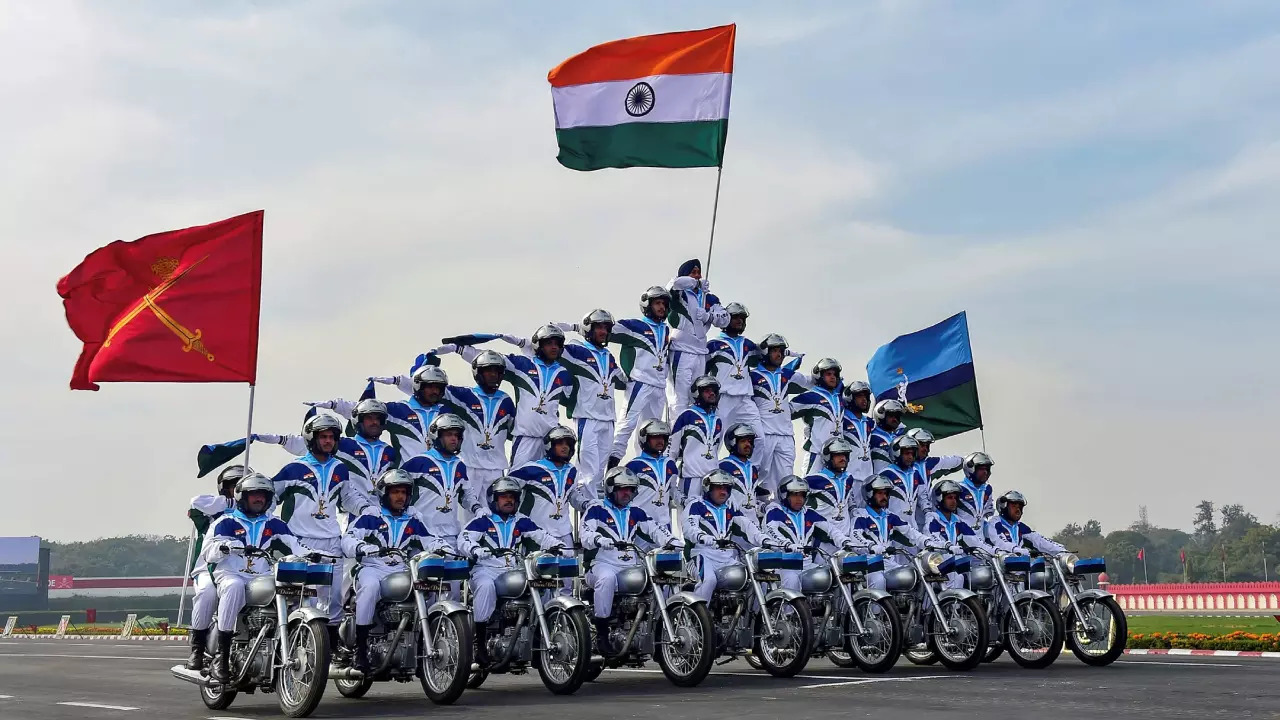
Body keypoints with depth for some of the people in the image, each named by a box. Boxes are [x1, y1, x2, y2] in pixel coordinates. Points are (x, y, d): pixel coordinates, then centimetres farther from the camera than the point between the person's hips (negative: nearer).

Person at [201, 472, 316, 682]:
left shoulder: (275, 525, 21)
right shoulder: (226, 522, 11)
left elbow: (294, 544, 7)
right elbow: (207, 552, -2)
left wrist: (313, 554, -14)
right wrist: (224, 545, -24)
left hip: (264, 578, 3)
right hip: (231, 575, -3)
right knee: (234, 587, -39)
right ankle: (221, 654, -35)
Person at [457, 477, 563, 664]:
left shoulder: (522, 522, 21)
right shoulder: (481, 521, 8)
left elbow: (541, 536, 11)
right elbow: (463, 540, -7)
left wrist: (555, 544, -11)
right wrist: (478, 550, -28)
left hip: (515, 570, 4)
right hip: (487, 568, -4)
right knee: (485, 586, -37)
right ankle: (480, 642, -32)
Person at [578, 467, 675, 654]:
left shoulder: (635, 513, 24)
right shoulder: (596, 509, 7)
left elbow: (654, 528, 15)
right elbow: (585, 535, -8)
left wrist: (669, 541, -5)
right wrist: (602, 540, -28)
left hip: (632, 566, 5)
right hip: (604, 563, -5)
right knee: (607, 578, -39)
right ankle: (601, 631, -30)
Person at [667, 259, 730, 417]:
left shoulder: (709, 298, 15)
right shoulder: (679, 293, 1)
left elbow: (724, 319, 6)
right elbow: (677, 282, -22)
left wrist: (708, 316, -12)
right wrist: (698, 284, -6)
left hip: (701, 353, 6)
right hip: (681, 352, -6)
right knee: (680, 399, -10)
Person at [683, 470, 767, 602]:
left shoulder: (731, 508, 23)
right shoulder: (696, 505, 4)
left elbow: (747, 526, 12)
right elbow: (690, 529, -13)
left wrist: (764, 540, -8)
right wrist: (713, 541, -30)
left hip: (729, 556, 5)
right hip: (705, 553, -5)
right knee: (708, 580, -32)